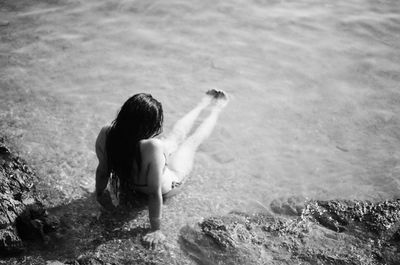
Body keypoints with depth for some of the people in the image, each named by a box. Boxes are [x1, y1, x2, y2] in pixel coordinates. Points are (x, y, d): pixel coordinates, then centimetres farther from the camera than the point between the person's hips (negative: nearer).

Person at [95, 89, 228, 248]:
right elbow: (155, 194, -38)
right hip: (168, 187, -4)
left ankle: (204, 104, 57)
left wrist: (100, 194, 1)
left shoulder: (105, 135, -33)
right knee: (193, 140, 23)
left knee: (177, 135, 28)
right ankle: (217, 109, 53)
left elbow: (102, 170, -16)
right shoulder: (153, 147, -49)